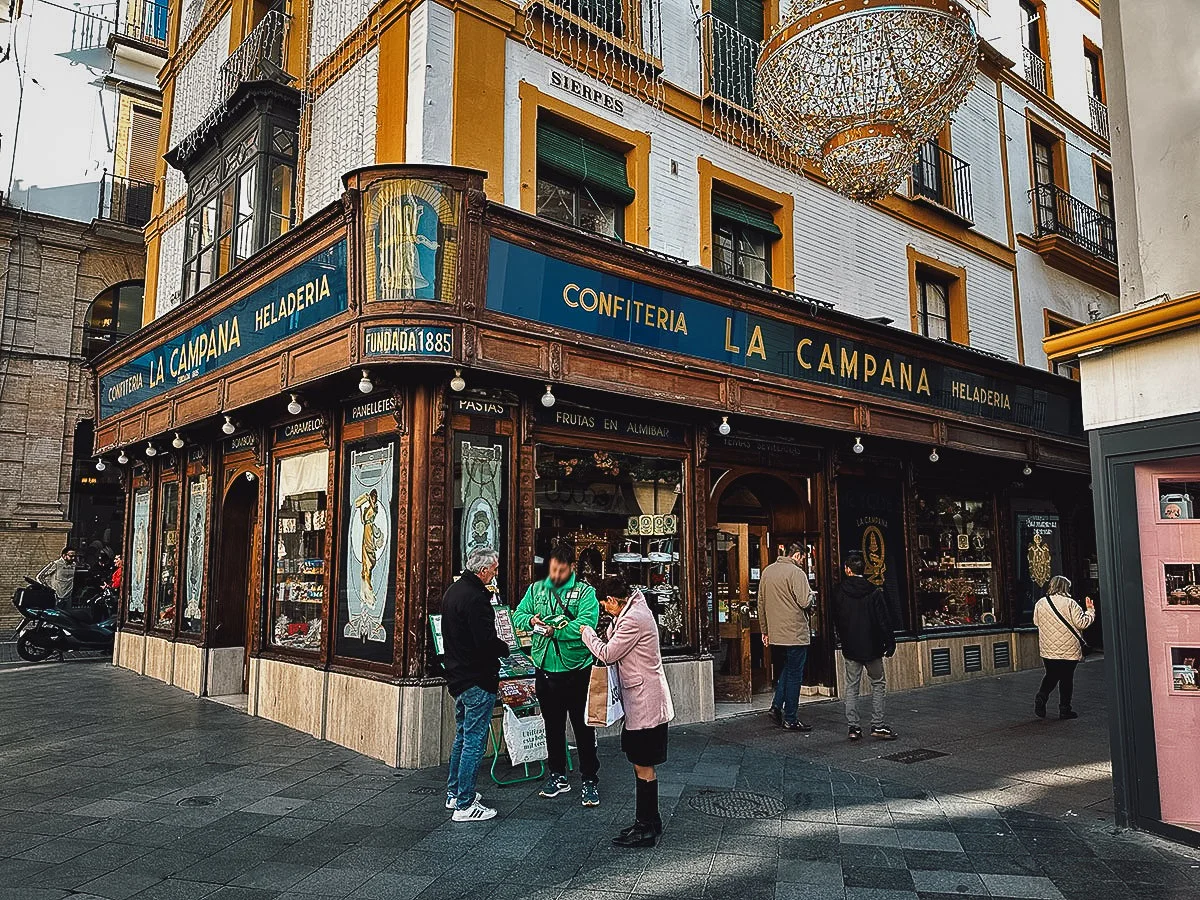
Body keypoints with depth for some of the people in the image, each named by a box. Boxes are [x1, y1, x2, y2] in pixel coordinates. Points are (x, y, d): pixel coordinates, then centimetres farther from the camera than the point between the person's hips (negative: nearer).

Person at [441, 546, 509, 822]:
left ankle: (454, 793, 31)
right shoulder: (476, 597, -21)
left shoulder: (453, 590, 11)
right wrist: (506, 649, -6)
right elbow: (487, 641, -26)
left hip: (458, 675, 10)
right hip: (478, 680, -10)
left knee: (462, 735, 21)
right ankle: (465, 805, 5)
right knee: (474, 741, -2)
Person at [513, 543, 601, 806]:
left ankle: (590, 781, 17)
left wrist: (556, 630, -26)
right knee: (553, 726, 17)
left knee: (584, 727, 4)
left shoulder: (584, 592, -7)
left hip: (577, 671, -4)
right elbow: (518, 615, 5)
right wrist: (530, 620, -17)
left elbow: (587, 622, -20)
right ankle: (558, 776, 32)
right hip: (545, 670, 4)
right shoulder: (536, 589, 7)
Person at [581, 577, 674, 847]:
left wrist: (586, 632, -1)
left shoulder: (633, 620, -22)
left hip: (644, 703, -11)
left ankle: (646, 829, 10)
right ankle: (649, 821, 28)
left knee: (643, 765, -1)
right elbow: (612, 640, 20)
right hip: (639, 700, 11)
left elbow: (607, 655, -15)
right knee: (639, 761, 17)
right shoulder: (634, 610, 10)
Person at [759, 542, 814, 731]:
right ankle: (790, 719, 7)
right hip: (795, 634, -7)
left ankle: (777, 706, 12)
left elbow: (761, 604, 15)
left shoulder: (767, 572, 11)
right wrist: (810, 595, 3)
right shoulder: (796, 572, -12)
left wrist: (765, 631, 20)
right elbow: (805, 602, -20)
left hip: (775, 634, 7)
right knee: (794, 676, 2)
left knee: (783, 671, 21)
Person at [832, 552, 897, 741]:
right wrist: (890, 643, 1)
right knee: (878, 684, 11)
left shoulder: (839, 592, -3)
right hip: (871, 647, -2)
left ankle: (852, 727, 7)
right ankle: (877, 725, 6)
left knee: (851, 686, 9)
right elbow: (884, 620, -9)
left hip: (850, 648, 2)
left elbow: (836, 620, 6)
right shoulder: (874, 591, -10)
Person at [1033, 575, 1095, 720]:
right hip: (1069, 650, -3)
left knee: (1051, 676, 17)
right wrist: (1090, 610, 2)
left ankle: (1041, 697, -2)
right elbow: (1082, 623, -12)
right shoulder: (1069, 603, -13)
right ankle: (1065, 709, 12)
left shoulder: (1040, 604, 1)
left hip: (1048, 650, 4)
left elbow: (1036, 622, 12)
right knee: (1066, 678, 7)